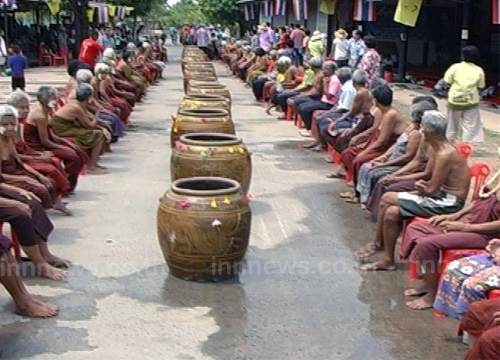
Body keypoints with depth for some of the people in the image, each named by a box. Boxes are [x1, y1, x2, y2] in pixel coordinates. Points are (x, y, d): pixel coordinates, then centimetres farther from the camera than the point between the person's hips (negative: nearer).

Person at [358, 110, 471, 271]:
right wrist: (423, 185, -2)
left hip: (448, 202, -9)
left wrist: (420, 189, 1)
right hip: (443, 196, 9)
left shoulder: (445, 154, -21)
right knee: (392, 212, -3)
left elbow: (431, 190, -19)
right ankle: (387, 259, 6)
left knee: (387, 199, -11)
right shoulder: (440, 149, 10)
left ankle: (378, 243, 6)